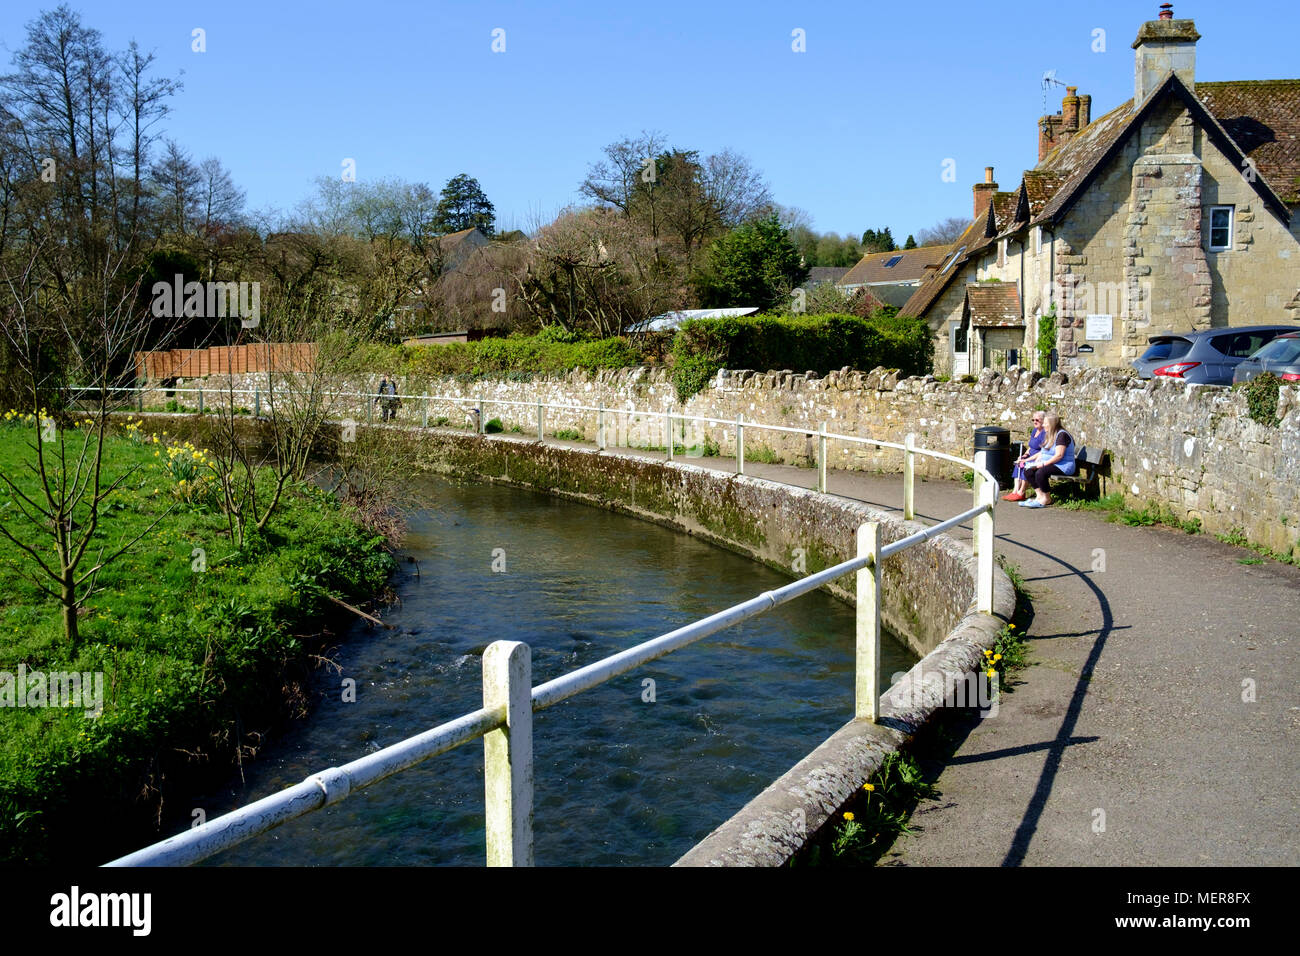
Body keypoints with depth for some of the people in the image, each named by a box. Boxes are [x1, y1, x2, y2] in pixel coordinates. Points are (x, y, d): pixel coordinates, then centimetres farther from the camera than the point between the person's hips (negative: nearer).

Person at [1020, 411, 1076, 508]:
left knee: (1040, 472, -33)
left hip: (1063, 467, -10)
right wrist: (1036, 462, 1)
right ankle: (1040, 495, -12)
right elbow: (1042, 452, 20)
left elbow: (1059, 455, -21)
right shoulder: (1049, 436, 18)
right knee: (1028, 471, -9)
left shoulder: (1062, 435, -13)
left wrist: (1043, 464, -22)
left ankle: (1046, 498, -17)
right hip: (1049, 464, 10)